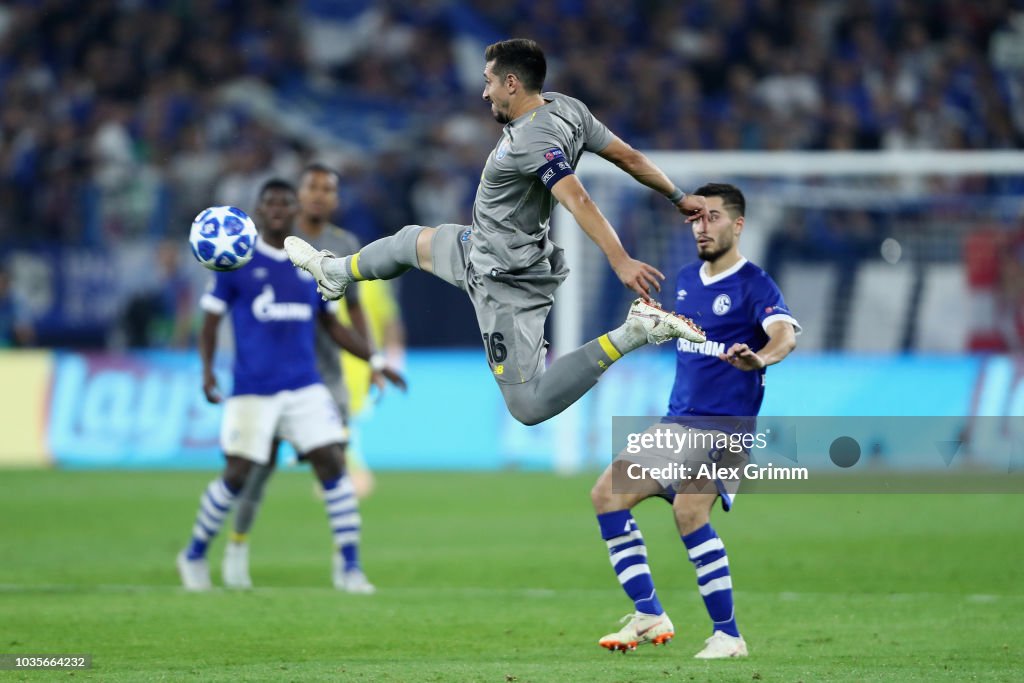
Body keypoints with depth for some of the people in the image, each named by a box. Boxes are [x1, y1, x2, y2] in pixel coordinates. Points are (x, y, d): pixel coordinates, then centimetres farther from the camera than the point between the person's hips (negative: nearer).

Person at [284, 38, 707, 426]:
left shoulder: (533, 139, -29)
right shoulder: (568, 108, -3)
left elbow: (577, 200, -39)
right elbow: (629, 158, 3)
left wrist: (620, 262, -48)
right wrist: (679, 198, 15)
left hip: (507, 280, -10)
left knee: (529, 405, -11)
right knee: (408, 241, 28)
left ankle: (632, 333, -14)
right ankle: (335, 273, 54)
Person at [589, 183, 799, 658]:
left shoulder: (754, 285, -11)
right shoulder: (686, 280, 12)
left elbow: (785, 333, -31)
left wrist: (760, 358, -50)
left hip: (724, 428, -8)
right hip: (677, 423, 8)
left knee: (689, 512, -27)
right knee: (607, 494, 0)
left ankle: (728, 635, -19)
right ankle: (649, 616, 4)